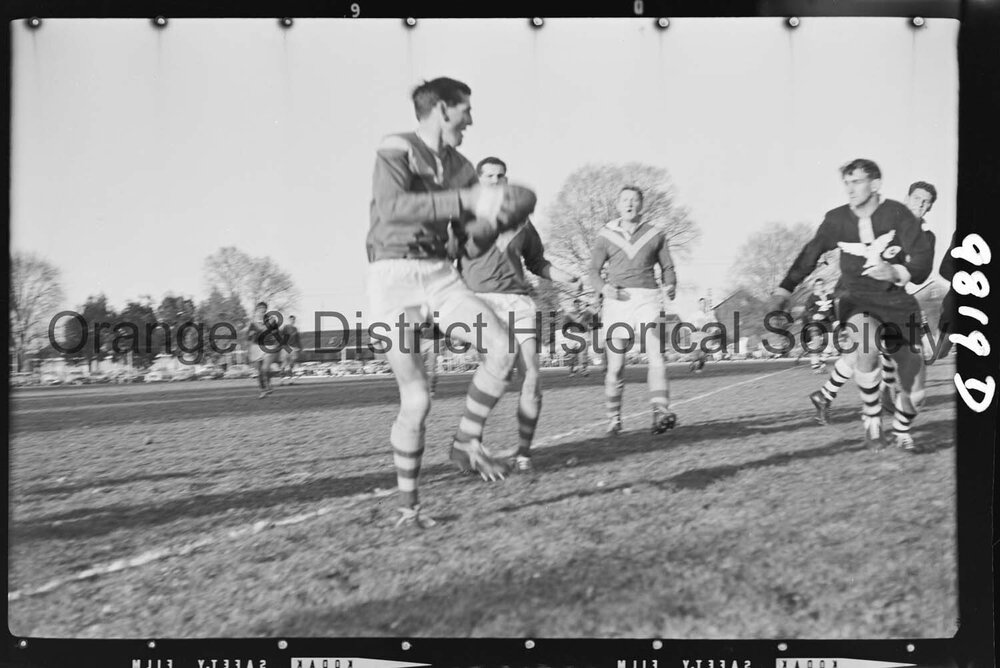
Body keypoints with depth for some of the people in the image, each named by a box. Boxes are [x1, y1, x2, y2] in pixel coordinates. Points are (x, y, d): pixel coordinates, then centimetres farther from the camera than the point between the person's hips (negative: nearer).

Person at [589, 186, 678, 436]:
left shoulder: (656, 234, 12)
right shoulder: (605, 236, 11)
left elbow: (667, 267, 17)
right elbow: (594, 271, 11)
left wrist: (670, 286, -4)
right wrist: (603, 287, -10)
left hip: (647, 299, 0)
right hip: (617, 301, 0)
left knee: (656, 354, -18)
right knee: (615, 365, -1)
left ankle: (660, 412, -27)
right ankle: (613, 418, 13)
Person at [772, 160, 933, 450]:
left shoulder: (896, 214, -10)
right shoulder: (837, 219, -4)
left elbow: (923, 257, -15)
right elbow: (810, 254, 4)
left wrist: (897, 273, -36)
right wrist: (784, 290, -5)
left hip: (896, 301, 1)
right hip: (857, 300, 0)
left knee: (914, 390, 1)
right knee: (865, 351, -35)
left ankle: (901, 431, 35)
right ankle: (872, 420, -10)